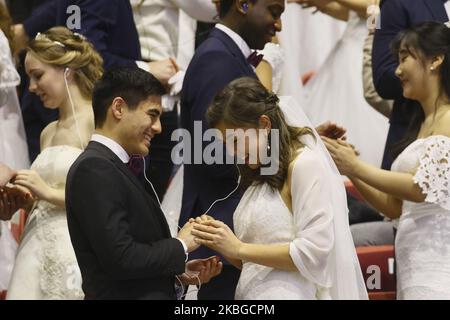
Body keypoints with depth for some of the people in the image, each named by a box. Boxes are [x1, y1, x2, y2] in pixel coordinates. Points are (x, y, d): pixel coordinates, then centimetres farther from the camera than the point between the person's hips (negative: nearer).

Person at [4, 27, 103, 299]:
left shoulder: (98, 124, -7)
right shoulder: (48, 133, 16)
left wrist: (49, 193, -14)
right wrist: (21, 202, 3)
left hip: (76, 254, -7)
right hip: (37, 253, 7)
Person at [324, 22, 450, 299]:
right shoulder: (420, 125, 21)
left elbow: (423, 187, -16)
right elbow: (393, 206, 22)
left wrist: (356, 167, -7)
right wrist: (348, 170, 9)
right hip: (415, 269, 8)